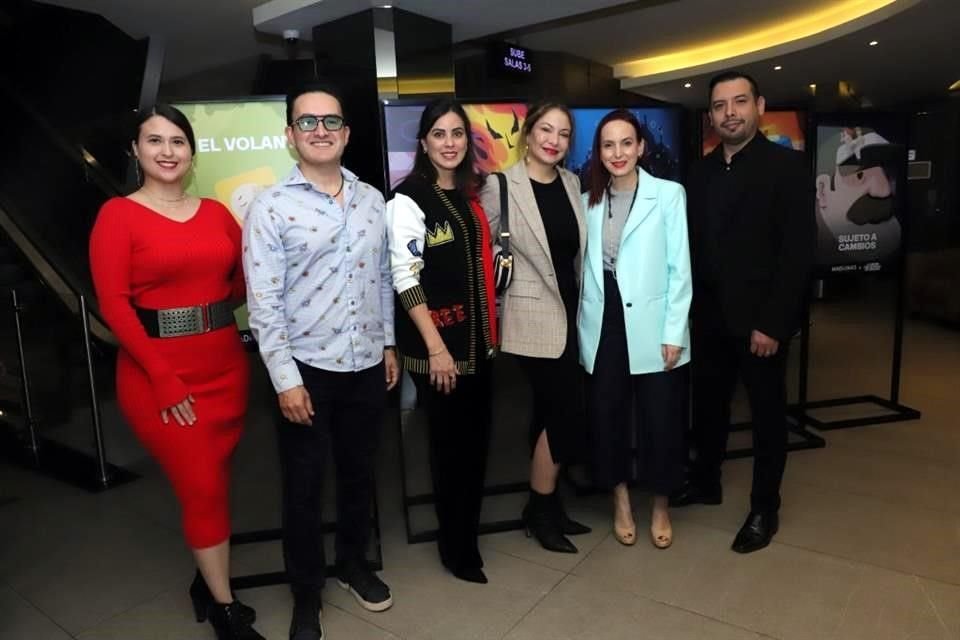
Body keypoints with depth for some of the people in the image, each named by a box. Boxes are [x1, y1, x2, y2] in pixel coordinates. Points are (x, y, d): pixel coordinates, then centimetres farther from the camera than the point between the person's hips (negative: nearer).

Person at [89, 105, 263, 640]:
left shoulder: (216, 212, 8)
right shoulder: (118, 215, -4)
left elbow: (246, 278, 14)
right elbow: (114, 305, -10)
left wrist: (217, 307, -9)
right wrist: (164, 380, -14)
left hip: (226, 366, 4)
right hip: (158, 376, -4)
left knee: (215, 481, 12)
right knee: (202, 487, 1)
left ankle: (208, 578, 35)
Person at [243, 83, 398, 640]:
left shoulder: (373, 200, 5)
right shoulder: (271, 207, -9)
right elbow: (264, 302, -12)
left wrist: (388, 344, 11)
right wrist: (285, 379, -14)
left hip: (366, 365, 4)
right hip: (306, 368, -4)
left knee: (360, 472, 18)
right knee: (304, 486, 9)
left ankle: (355, 564, 42)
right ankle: (307, 594, 31)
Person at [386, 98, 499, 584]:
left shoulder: (469, 194, 12)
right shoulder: (409, 199, -10)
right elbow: (405, 279, -15)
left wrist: (490, 328, 13)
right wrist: (436, 347, -17)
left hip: (477, 338, 7)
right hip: (436, 344, -7)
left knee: (476, 440, 13)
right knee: (449, 444, 4)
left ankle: (468, 534, 32)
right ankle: (456, 548, 23)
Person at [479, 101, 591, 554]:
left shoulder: (572, 183, 8)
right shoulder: (501, 186, -10)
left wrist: (585, 303, 15)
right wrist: (504, 284, -6)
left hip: (571, 313, 6)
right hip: (534, 317, -6)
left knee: (551, 414, 13)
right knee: (568, 414, -4)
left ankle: (545, 506, 29)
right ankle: (539, 510, 16)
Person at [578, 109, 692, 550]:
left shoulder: (669, 194, -3)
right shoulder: (589, 201, 8)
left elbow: (680, 269, -5)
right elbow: (583, 269, 6)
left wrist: (674, 332, -10)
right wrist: (582, 324, 0)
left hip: (651, 329, -3)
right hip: (603, 328, 3)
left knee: (660, 422, 7)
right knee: (607, 419, 11)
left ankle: (660, 507, 29)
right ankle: (620, 502, 32)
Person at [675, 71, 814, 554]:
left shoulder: (786, 165, -7)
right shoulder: (700, 172, 9)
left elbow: (798, 250, -12)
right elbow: (692, 244, 9)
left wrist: (772, 323, -17)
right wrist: (688, 308, 1)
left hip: (759, 319, -4)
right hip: (708, 316, 5)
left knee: (766, 413, 9)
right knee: (707, 405, 15)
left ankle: (764, 508, 25)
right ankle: (706, 481, 35)